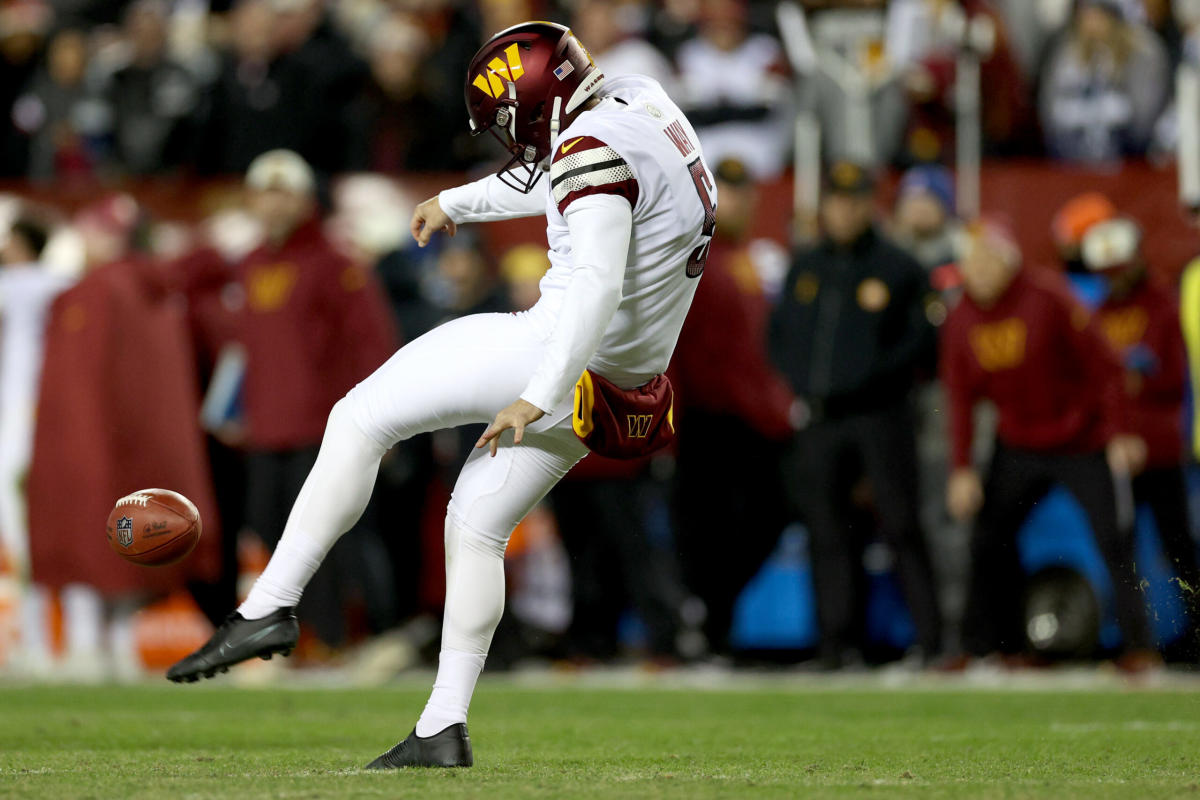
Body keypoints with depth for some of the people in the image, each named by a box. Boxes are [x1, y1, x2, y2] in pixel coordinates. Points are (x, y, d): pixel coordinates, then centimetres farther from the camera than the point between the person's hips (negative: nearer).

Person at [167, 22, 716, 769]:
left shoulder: (596, 150, -19)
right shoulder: (635, 102, 10)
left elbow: (597, 288, -30)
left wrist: (537, 401, -34)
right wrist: (458, 203, 41)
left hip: (552, 353, -10)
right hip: (617, 390, 10)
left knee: (358, 422, -3)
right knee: (477, 526, 17)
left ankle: (270, 606, -8)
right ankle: (444, 729, 16)